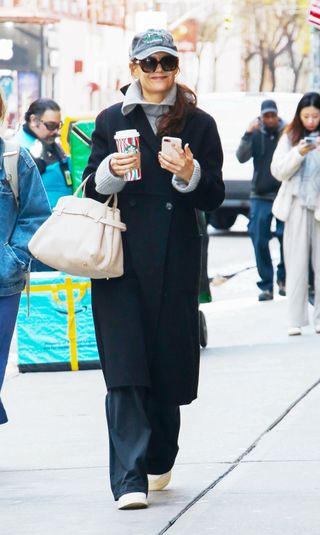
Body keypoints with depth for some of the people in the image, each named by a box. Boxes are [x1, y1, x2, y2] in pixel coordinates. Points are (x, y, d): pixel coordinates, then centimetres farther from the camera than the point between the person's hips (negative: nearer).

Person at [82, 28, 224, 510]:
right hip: (121, 258, -1)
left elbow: (214, 197, 4)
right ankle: (130, 479, -17)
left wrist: (189, 174, -16)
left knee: (169, 366, 6)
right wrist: (111, 171, -14)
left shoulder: (199, 125, 8)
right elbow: (90, 189, 7)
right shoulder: (111, 121, 9)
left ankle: (160, 461, 29)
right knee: (125, 369, -11)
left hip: (175, 260, 1)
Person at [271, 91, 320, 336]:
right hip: (298, 206, 1)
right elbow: (278, 171, 1)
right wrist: (298, 153, -14)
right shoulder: (290, 137, 7)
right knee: (297, 264, -2)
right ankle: (296, 320, -3)